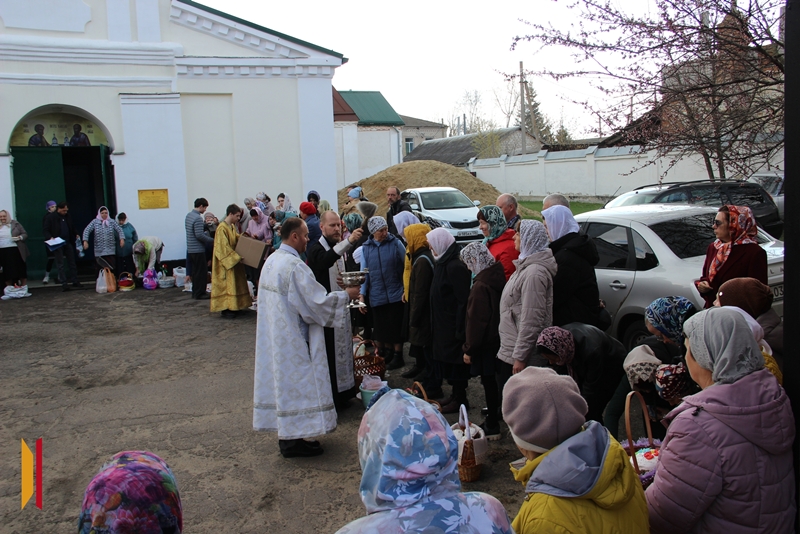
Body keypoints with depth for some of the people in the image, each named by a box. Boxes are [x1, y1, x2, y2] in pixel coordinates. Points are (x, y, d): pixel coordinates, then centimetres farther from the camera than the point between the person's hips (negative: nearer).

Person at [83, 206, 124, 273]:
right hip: (99, 252, 0)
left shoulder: (112, 222, 5)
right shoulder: (95, 222, 4)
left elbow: (119, 230, 3)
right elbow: (87, 230, 0)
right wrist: (85, 241, -14)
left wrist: (122, 239, -15)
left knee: (112, 268, -3)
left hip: (111, 251, 1)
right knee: (100, 270, 1)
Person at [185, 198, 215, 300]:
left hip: (190, 248, 9)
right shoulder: (198, 218, -19)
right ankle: (199, 293, 2)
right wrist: (212, 241, -12)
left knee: (195, 271, 15)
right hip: (198, 249, -9)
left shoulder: (188, 215, 11)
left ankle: (195, 292, 21)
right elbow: (199, 235, -23)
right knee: (201, 272, -1)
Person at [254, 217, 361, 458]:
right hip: (293, 339, -9)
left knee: (283, 380, 15)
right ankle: (293, 440, 9)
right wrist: (346, 295, -8)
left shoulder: (272, 260, 8)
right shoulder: (294, 266, -22)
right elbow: (318, 302, -22)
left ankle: (286, 435, 25)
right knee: (296, 383, 0)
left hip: (273, 336, 10)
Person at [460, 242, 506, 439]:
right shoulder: (498, 276, 3)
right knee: (492, 381, 19)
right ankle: (493, 420, 32)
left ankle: (492, 427, 12)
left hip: (486, 342, -8)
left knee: (488, 381, 2)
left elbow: (476, 320, -21)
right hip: (497, 339, 8)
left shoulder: (481, 286, -23)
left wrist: (469, 349, -13)